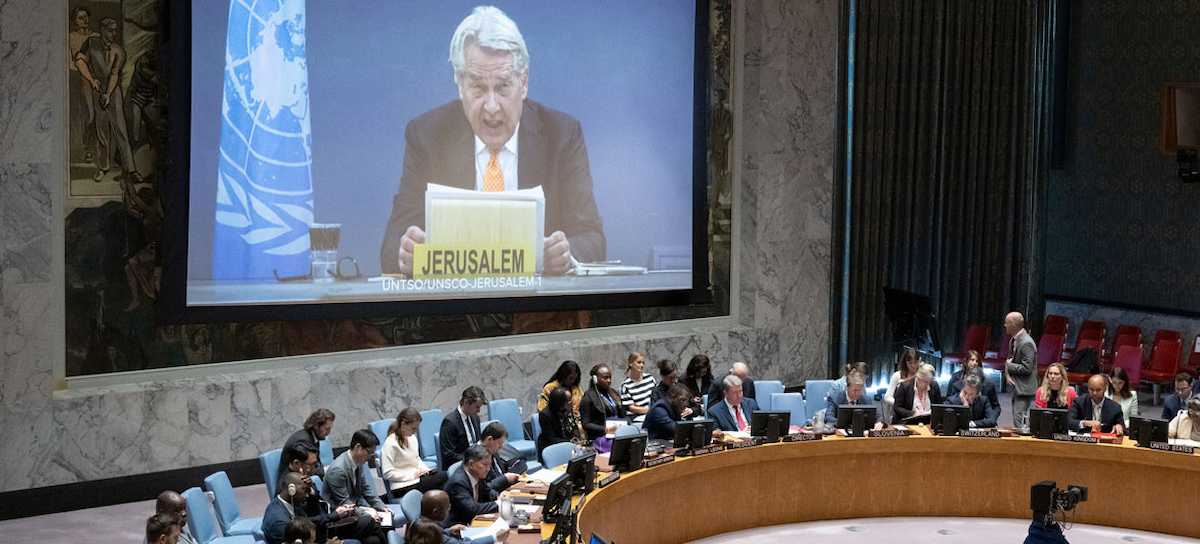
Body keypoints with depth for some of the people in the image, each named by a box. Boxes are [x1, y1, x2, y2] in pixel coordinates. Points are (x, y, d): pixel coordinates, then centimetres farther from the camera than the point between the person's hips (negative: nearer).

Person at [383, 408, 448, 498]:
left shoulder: (412, 437, 10)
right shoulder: (391, 443, -13)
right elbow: (387, 474, -16)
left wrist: (424, 469, 4)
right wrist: (412, 475, -16)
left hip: (416, 477, 8)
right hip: (402, 487, -8)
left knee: (443, 475, -21)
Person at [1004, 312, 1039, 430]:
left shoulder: (1026, 343, -20)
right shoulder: (1014, 340, 10)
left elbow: (1026, 368, -23)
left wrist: (1008, 366, -13)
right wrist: (1007, 374, -2)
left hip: (1024, 389, -10)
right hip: (1016, 387, 10)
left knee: (1021, 424, -13)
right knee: (1016, 423, 15)